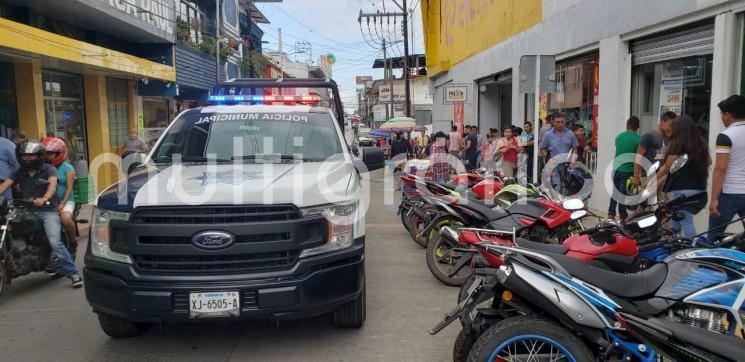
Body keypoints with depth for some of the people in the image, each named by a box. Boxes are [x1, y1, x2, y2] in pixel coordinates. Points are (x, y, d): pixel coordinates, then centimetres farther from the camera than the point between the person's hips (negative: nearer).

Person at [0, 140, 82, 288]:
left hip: (47, 211, -5)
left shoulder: (49, 169, -1)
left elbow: (52, 185, -19)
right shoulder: (19, 172, 12)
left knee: (55, 242, -19)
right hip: (27, 211, 5)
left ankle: (73, 273, -16)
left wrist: (44, 199, -40)